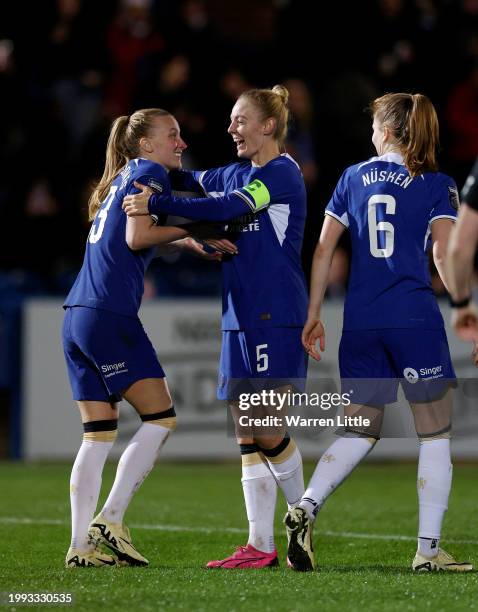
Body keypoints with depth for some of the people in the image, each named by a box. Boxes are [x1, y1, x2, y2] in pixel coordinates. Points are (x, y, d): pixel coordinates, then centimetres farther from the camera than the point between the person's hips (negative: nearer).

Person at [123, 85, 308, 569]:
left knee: (268, 430, -9)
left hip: (275, 317, -9)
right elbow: (195, 181, 33)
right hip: (241, 317, 9)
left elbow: (225, 208, -20)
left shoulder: (282, 173, -9)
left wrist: (154, 203, -16)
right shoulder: (237, 174, 17)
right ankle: (260, 544, 5)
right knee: (247, 436, 4)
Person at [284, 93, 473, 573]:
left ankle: (306, 508, -9)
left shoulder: (353, 178, 11)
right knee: (435, 434, 6)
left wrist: (313, 315, 15)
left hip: (360, 321, 4)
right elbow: (443, 254, -10)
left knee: (360, 431, 14)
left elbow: (323, 249, 9)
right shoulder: (435, 184, 2)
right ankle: (428, 550, 1)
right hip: (416, 318, -4)